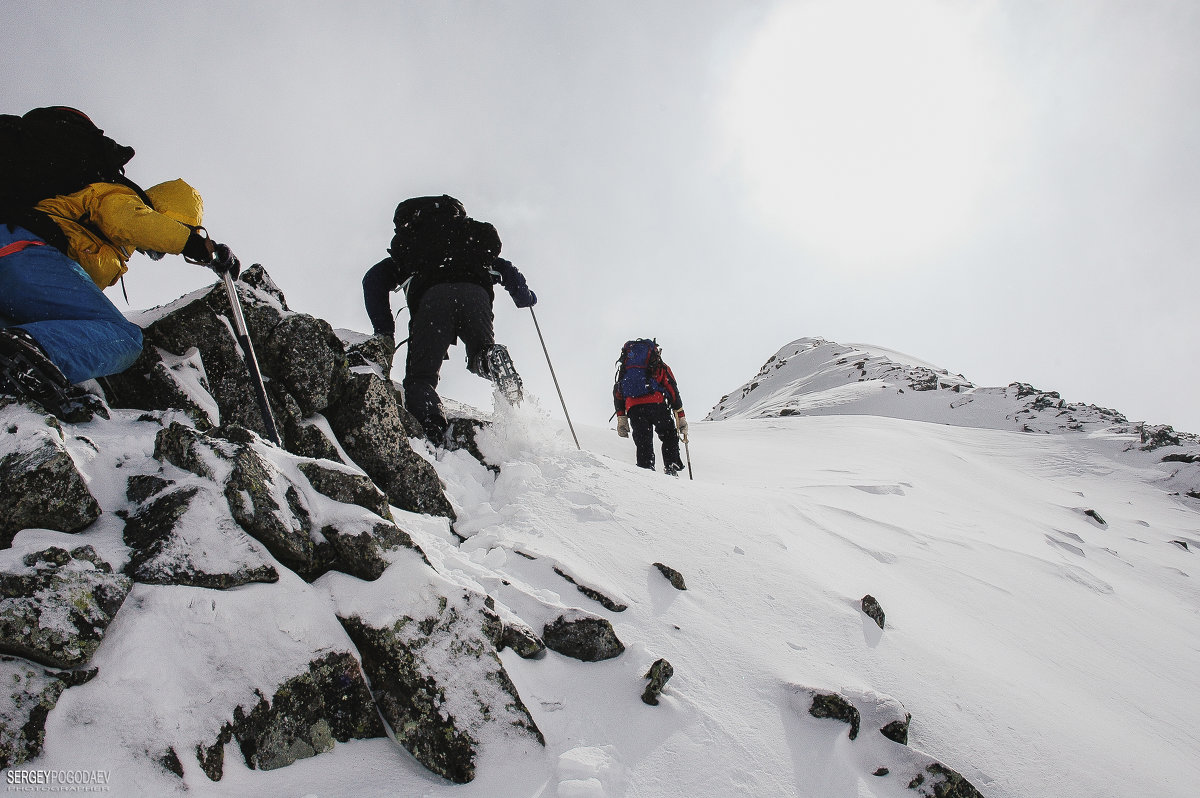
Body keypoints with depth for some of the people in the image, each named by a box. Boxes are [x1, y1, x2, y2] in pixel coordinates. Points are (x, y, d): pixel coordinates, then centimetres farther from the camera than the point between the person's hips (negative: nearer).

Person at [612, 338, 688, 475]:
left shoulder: (624, 368, 30)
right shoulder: (661, 367, 23)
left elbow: (617, 392, 20)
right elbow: (673, 392, 12)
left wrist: (621, 418, 17)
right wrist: (681, 418, 11)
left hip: (633, 408, 2)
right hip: (657, 404, -2)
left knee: (643, 444, 8)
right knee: (670, 437, 13)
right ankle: (672, 467, -1)